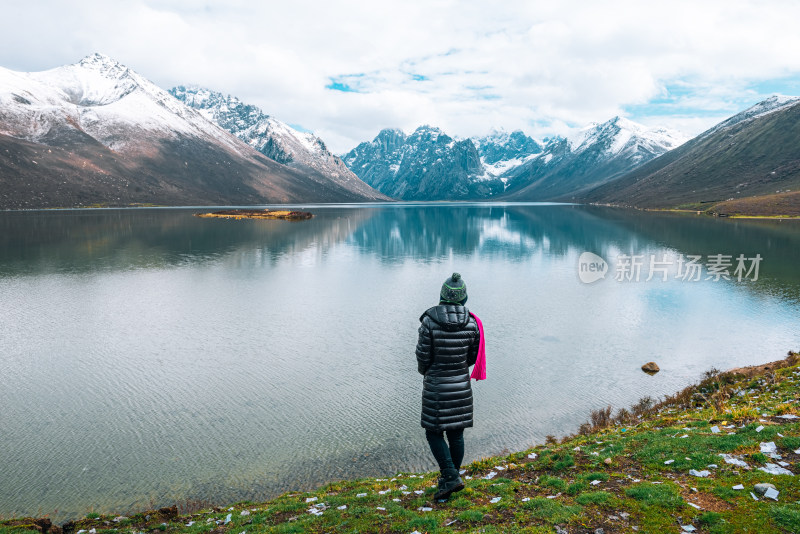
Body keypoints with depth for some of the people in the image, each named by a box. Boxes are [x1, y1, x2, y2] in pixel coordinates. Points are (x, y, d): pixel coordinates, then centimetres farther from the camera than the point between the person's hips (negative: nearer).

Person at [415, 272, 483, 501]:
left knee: (433, 433, 10)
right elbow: (473, 356, 5)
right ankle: (449, 478, 28)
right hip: (462, 385, 4)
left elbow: (423, 356, -9)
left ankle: (451, 477, 1)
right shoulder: (471, 323, -6)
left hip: (436, 388, -4)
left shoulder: (429, 321, -17)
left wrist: (425, 371, 13)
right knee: (456, 433, 16)